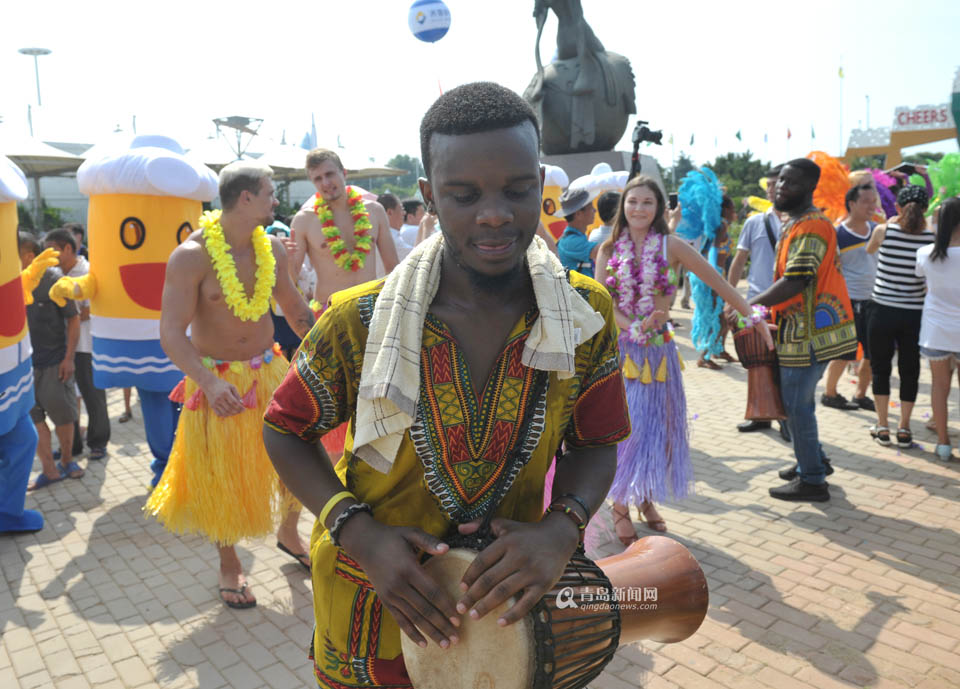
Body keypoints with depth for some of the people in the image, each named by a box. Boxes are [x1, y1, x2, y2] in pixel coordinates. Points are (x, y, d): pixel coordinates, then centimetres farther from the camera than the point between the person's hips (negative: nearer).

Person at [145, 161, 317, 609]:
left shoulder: (271, 247, -2)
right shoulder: (192, 255, -19)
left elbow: (292, 306, 12)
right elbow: (172, 334, -24)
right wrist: (209, 381, -38)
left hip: (270, 371, 5)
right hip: (216, 381, -5)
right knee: (223, 478, 8)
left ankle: (288, 533, 38)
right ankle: (229, 564, 32)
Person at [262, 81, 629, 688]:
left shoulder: (587, 314, -13)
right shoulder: (359, 321, -19)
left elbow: (595, 444, -3)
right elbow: (285, 430, -6)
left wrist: (562, 528, -23)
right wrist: (360, 533, -20)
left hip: (505, 603, 2)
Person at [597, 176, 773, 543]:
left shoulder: (671, 245, -2)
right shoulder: (609, 249, 2)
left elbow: (718, 282, -1)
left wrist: (752, 316, -5)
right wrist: (634, 327, -18)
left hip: (657, 348, 0)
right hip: (619, 348, 0)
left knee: (656, 424, 7)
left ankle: (647, 498, 26)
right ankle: (620, 505, 15)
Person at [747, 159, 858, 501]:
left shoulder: (810, 227, -18)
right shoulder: (796, 223, 15)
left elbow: (794, 284, -26)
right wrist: (759, 305, 11)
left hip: (808, 332, -10)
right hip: (801, 329, 10)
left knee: (797, 405, -1)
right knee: (797, 401, 20)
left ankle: (812, 480, 11)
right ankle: (813, 460, 35)